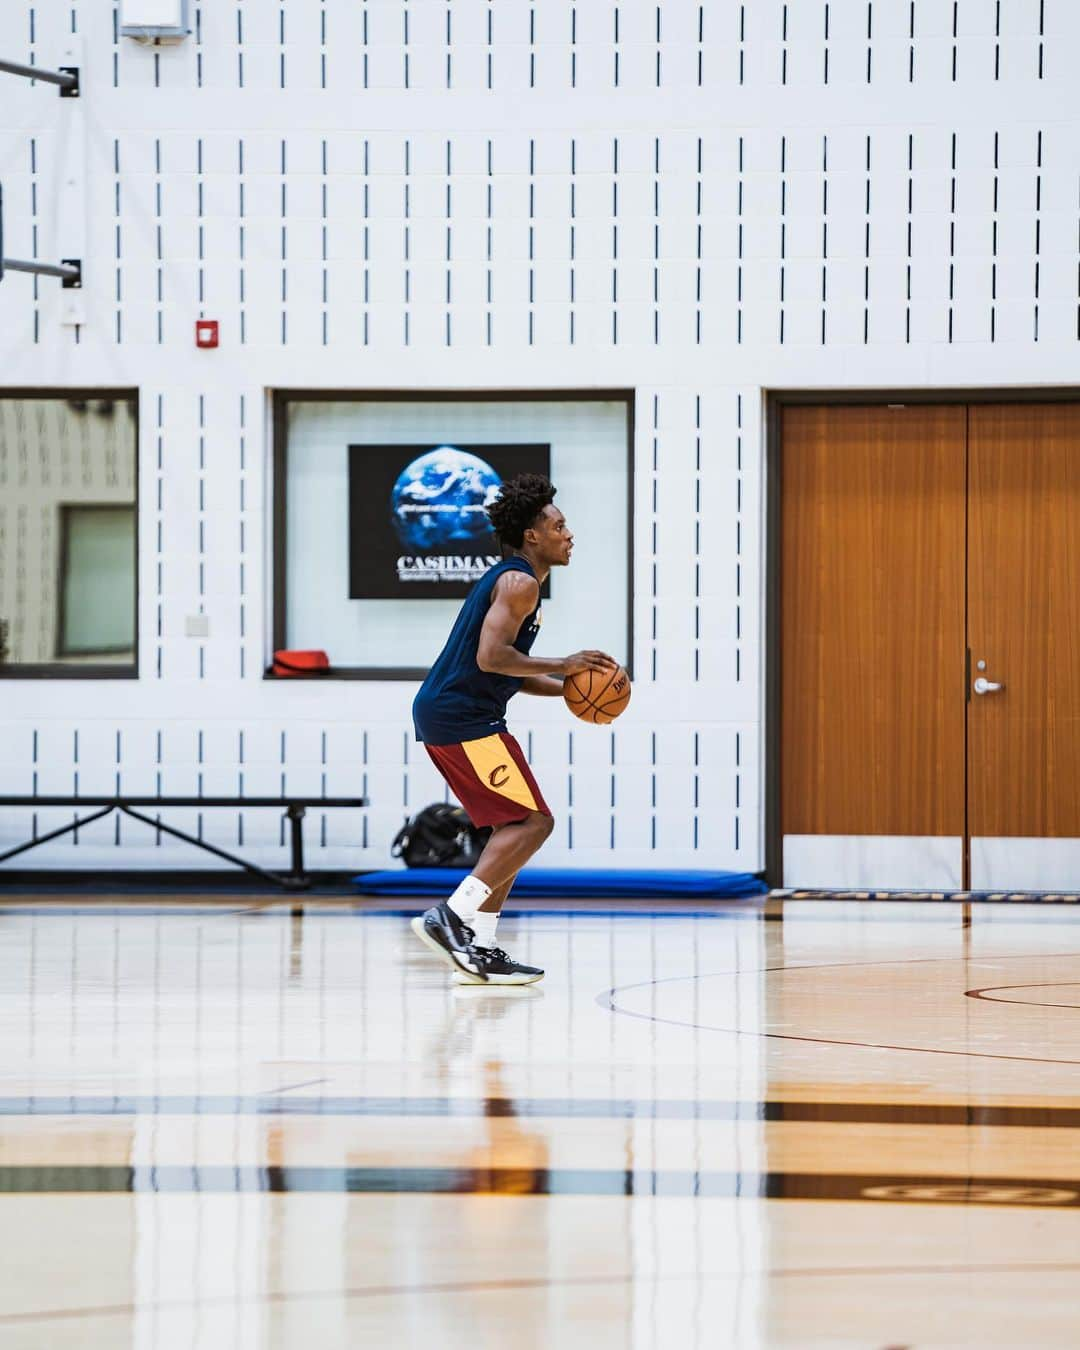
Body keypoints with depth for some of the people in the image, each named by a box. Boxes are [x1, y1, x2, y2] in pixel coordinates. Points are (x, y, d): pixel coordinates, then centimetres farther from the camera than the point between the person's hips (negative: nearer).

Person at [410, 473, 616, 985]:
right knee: (533, 821, -10)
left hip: (442, 715, 11)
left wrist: (567, 685, 13)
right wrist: (562, 665, -15)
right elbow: (490, 657, -22)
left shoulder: (509, 579, 22)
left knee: (515, 826, 13)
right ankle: (449, 917, -17)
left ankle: (478, 949, 10)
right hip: (463, 718, -11)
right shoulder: (519, 582, -11)